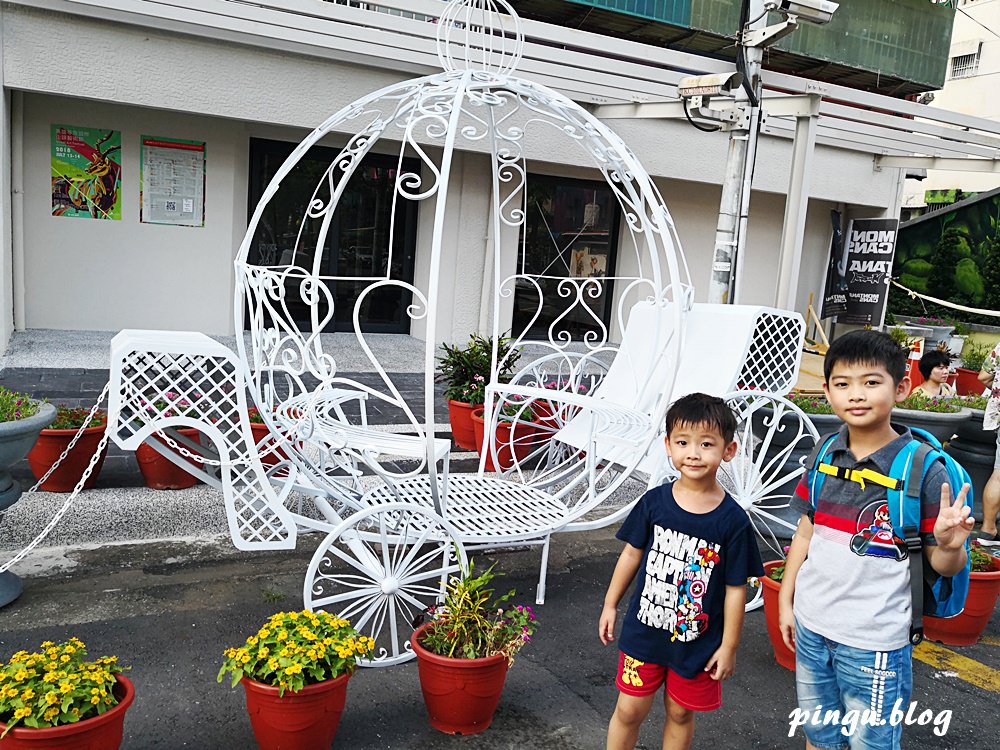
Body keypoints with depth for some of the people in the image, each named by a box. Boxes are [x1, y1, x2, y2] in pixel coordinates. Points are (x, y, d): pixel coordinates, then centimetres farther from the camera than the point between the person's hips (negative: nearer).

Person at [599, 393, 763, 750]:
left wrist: (729, 646, -5)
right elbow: (633, 553, 3)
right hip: (644, 630, 1)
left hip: (698, 641, -1)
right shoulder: (654, 501, -10)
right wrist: (610, 603, 8)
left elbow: (735, 588, -9)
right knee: (629, 710, 12)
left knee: (680, 714, 18)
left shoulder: (733, 520, -17)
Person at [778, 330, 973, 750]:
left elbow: (943, 566, -8)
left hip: (874, 642, -4)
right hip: (811, 628, 5)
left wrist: (950, 545, -30)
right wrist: (785, 601, 12)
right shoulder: (824, 456, -1)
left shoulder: (922, 468, -14)